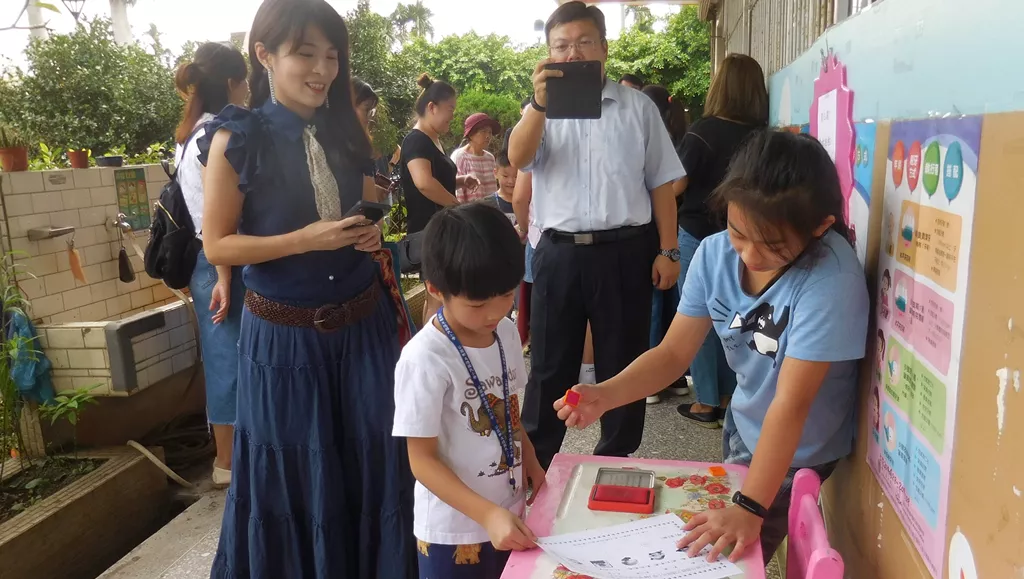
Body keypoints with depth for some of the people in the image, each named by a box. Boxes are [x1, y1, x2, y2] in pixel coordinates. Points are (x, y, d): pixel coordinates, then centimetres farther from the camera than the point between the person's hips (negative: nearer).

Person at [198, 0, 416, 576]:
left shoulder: (347, 131, 4)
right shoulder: (236, 139, -10)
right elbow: (218, 245, -10)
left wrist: (373, 233, -5)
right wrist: (308, 238, -21)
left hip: (364, 325, 4)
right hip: (284, 337, -4)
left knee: (372, 465, 12)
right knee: (294, 476, 11)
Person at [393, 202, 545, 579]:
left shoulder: (507, 333, -3)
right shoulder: (425, 359, -24)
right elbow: (422, 460, -19)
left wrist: (530, 461, 1)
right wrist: (488, 514, -25)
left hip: (510, 514, 6)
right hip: (454, 530, -6)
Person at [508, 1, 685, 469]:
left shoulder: (637, 107, 5)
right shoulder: (542, 109, 8)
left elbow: (661, 184, 5)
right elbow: (518, 159, -12)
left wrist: (667, 251, 0)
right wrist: (540, 103, -28)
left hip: (625, 252, 0)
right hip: (559, 253, 1)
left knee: (622, 365, 10)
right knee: (550, 365, 10)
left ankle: (615, 465, 28)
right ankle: (535, 461, 26)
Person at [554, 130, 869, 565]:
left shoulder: (831, 278, -32)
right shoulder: (715, 253, -16)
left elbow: (791, 404, -34)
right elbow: (674, 352, -14)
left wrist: (749, 507, -36)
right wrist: (604, 395, -30)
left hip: (798, 454, -5)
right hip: (742, 428, 6)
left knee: (735, 558, 7)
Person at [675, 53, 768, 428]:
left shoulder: (705, 130, -14)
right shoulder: (762, 136, 0)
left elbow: (676, 185, -12)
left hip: (698, 233, -5)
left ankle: (707, 404, 12)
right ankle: (730, 399, 24)